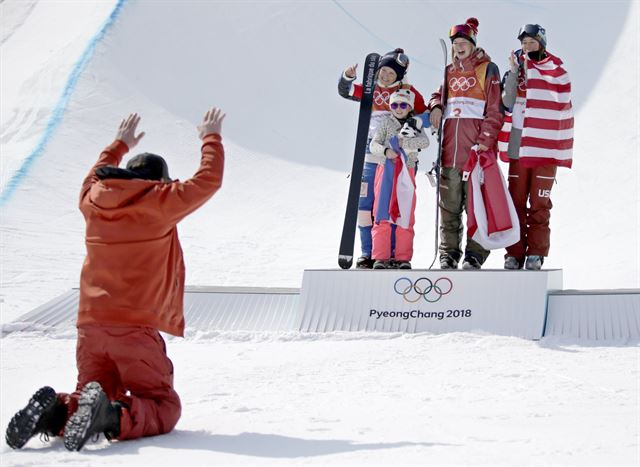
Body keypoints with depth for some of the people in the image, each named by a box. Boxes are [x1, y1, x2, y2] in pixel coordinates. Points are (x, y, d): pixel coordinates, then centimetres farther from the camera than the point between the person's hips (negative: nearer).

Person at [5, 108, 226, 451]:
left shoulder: (92, 200, 11)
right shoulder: (159, 201, -4)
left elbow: (96, 176, 36)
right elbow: (208, 180, 7)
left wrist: (120, 145, 52)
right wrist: (211, 138, 24)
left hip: (90, 325, 6)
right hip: (135, 327, -6)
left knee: (98, 396, 19)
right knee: (163, 409, 1)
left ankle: (53, 412, -13)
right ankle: (110, 417, -30)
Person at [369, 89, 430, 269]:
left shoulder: (415, 125, 10)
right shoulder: (386, 123, 8)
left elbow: (425, 141, -8)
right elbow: (374, 145, -2)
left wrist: (403, 142, -18)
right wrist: (386, 151, -21)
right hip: (386, 170, -1)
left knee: (406, 215, -1)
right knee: (382, 214, -5)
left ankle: (403, 257, 4)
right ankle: (380, 257, -3)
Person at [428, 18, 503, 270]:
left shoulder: (487, 69, 2)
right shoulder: (449, 71, 18)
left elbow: (495, 110, -3)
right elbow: (438, 94, 31)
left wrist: (485, 141, -12)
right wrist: (436, 106, 6)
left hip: (476, 147, -5)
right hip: (450, 146, 5)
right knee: (449, 204, 5)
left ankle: (475, 255, 0)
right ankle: (448, 253, 11)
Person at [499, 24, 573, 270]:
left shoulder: (557, 72, 1)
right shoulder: (517, 68, 11)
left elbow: (562, 111, 1)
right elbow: (507, 102, -1)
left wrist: (561, 151, -3)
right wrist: (513, 72, -10)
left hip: (545, 146, -3)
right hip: (518, 145, 3)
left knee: (539, 203, -2)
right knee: (516, 201, 4)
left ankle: (536, 253, 4)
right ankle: (514, 253, 9)